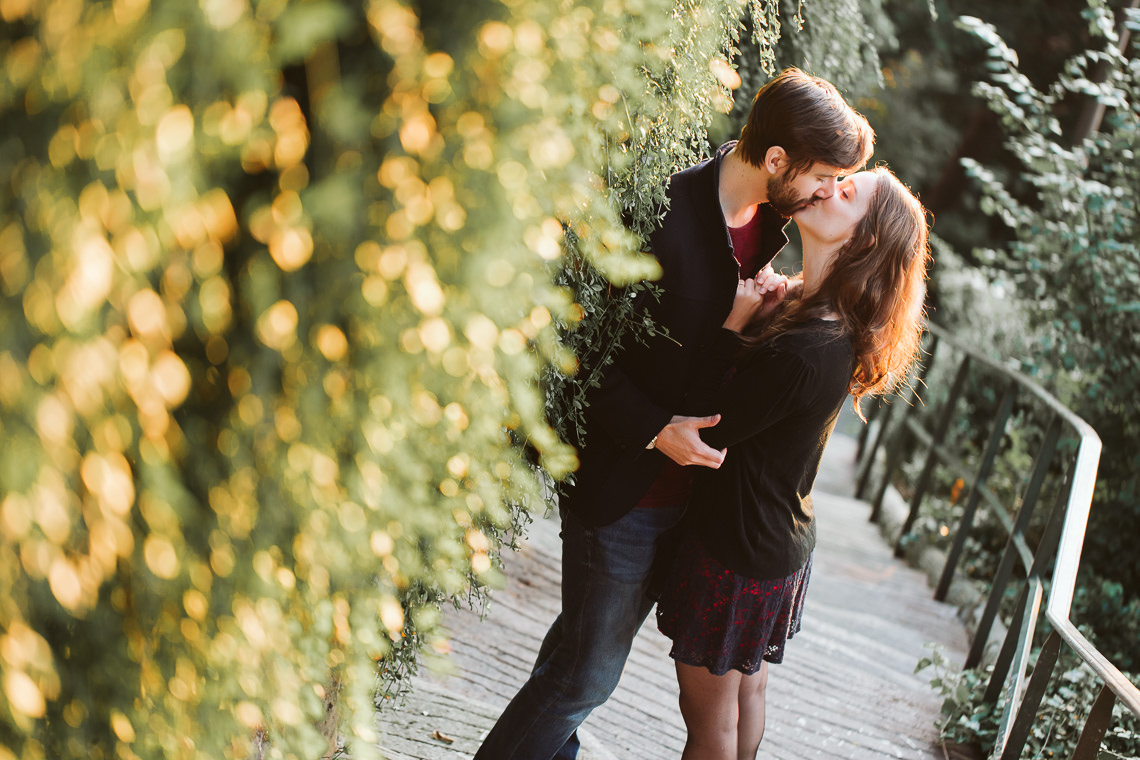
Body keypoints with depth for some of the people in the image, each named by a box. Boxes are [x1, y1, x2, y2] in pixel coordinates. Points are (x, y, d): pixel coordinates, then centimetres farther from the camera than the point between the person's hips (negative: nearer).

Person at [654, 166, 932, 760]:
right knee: (746, 691, 27)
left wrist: (733, 325, -20)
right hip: (780, 541, 9)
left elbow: (705, 425, -23)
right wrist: (761, 316, -10)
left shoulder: (805, 352, -31)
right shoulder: (808, 312, -1)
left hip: (739, 549, -9)